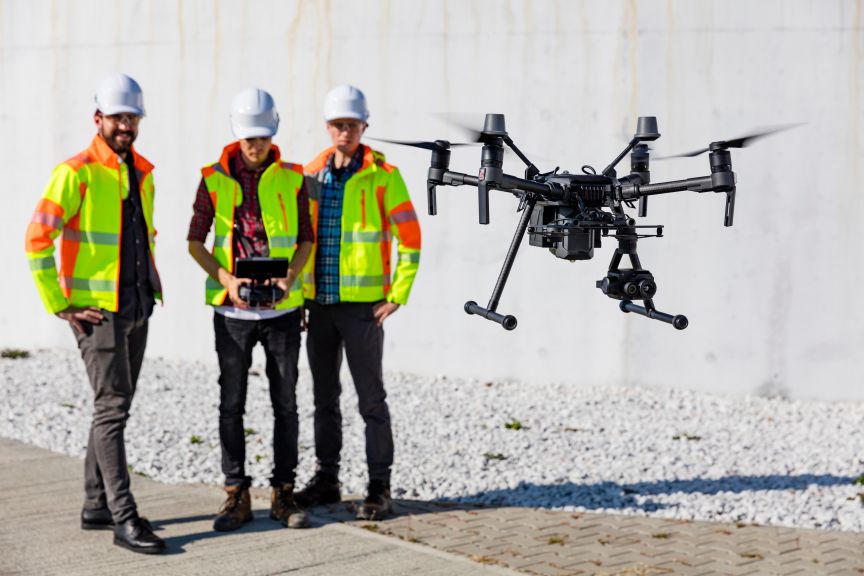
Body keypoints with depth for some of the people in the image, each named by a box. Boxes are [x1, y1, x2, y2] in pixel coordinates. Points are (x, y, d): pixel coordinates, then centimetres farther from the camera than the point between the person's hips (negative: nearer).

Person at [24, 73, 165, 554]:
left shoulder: (142, 173, 12)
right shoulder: (75, 173, -12)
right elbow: (37, 243, -15)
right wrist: (60, 306, -15)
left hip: (137, 311, 8)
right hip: (97, 312, -8)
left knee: (115, 408, 13)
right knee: (112, 408, -10)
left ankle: (96, 506, 23)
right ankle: (124, 519, -10)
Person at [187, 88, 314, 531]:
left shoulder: (292, 178, 2)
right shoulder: (215, 179, -1)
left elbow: (306, 239, 7)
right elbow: (195, 241, 3)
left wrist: (290, 275, -12)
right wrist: (225, 279, -14)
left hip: (282, 308, 1)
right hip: (232, 311, -1)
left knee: (285, 403, 5)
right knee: (231, 404, 3)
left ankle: (284, 494, 14)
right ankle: (236, 497, 11)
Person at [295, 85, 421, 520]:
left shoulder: (383, 176, -6)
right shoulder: (312, 174, 9)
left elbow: (410, 239, -5)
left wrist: (398, 296, -10)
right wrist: (297, 289, 8)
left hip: (362, 304, -5)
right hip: (318, 303, 5)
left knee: (371, 397, -1)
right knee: (324, 396, 12)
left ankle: (379, 487, 5)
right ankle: (326, 479, 22)